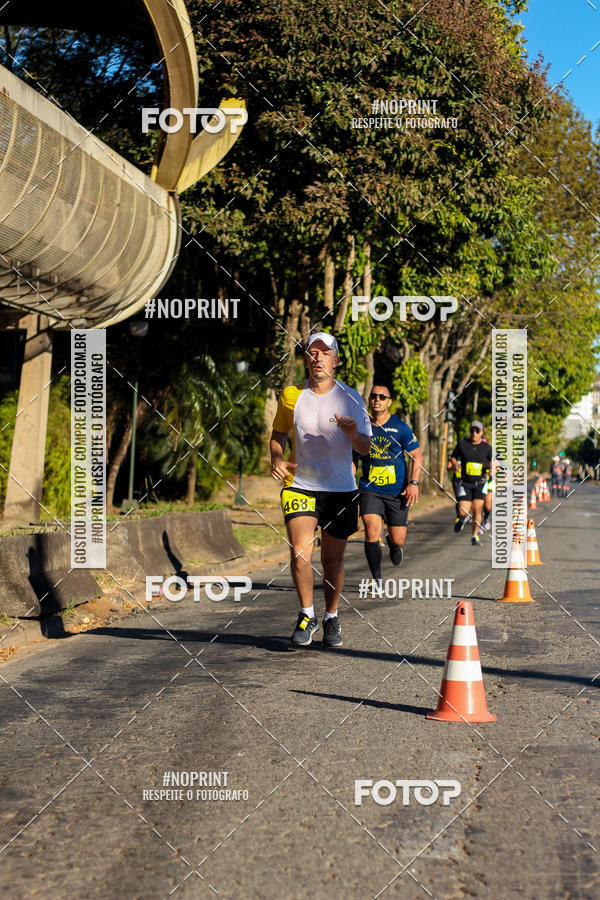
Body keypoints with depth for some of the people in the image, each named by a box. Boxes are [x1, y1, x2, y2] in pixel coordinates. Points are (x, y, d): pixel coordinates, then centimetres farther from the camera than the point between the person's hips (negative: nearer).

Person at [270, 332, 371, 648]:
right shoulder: (291, 395, 2)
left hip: (341, 490, 0)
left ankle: (331, 618, 27)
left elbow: (365, 447, -2)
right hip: (300, 486, 0)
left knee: (332, 560, 6)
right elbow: (278, 433, 17)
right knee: (300, 552, -16)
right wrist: (276, 458, -4)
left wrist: (352, 433, -24)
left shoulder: (350, 397, 0)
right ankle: (307, 616, 2)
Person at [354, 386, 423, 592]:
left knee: (398, 540, 3)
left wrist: (414, 483, -11)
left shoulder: (400, 428, -4)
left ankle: (392, 544, 43)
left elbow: (417, 456, 0)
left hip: (397, 491, 0)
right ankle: (377, 581, -5)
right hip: (369, 490, 1)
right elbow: (351, 454, 17)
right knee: (372, 532, -18)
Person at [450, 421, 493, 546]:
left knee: (477, 511, -6)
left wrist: (491, 468, -6)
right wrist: (455, 464, -11)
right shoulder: (462, 444, 0)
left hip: (480, 483, 1)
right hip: (465, 483, -1)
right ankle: (461, 518, 28)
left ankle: (475, 536, 7)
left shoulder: (486, 447, 3)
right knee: (463, 512, -9)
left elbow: (493, 459, 15)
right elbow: (453, 457, 11)